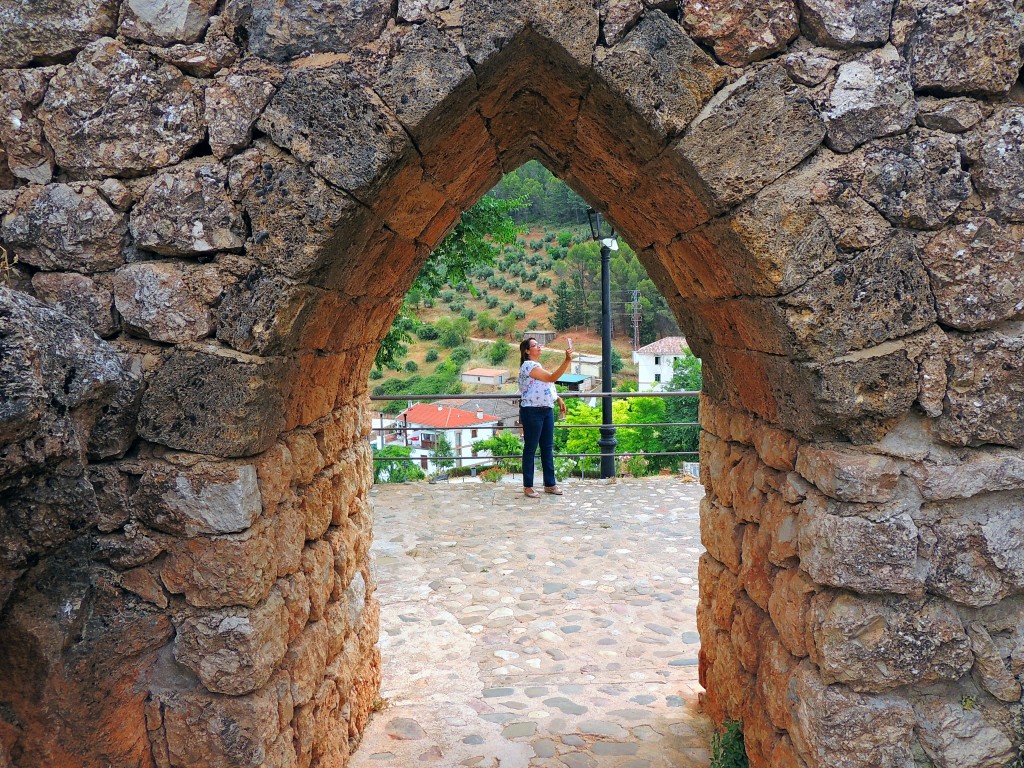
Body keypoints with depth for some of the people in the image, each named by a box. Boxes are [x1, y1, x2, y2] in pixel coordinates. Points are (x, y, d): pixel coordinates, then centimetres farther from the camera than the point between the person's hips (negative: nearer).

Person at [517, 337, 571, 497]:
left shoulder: (537, 366, 17)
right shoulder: (528, 366, -15)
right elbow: (551, 378, -24)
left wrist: (558, 399, 13)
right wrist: (567, 361, -30)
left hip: (547, 410, 9)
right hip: (532, 412, -9)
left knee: (548, 448, 11)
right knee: (530, 449, 0)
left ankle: (550, 484, 19)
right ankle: (528, 486, 8)